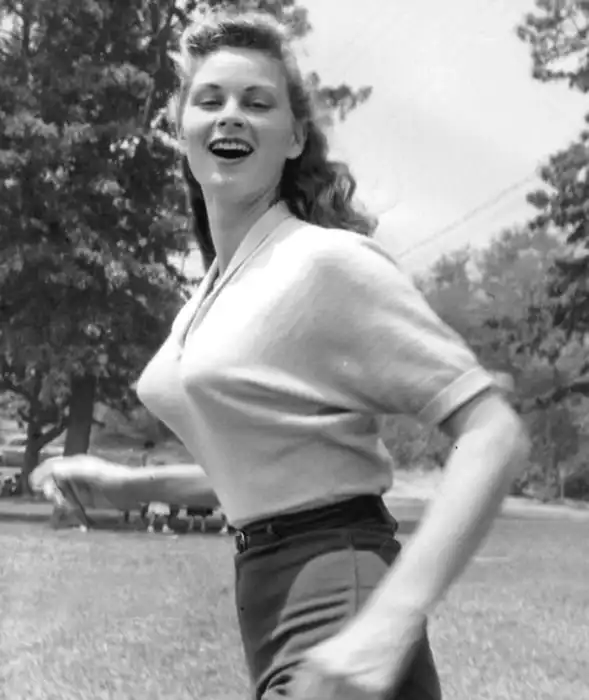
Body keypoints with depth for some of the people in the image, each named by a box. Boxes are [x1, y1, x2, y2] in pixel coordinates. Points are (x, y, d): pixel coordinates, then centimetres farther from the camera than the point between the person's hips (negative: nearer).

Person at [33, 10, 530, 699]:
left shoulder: (328, 260, -13)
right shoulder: (208, 297, 10)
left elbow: (493, 433, -20)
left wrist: (389, 623, -30)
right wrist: (129, 484, 11)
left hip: (335, 597, -8)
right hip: (262, 587, 8)